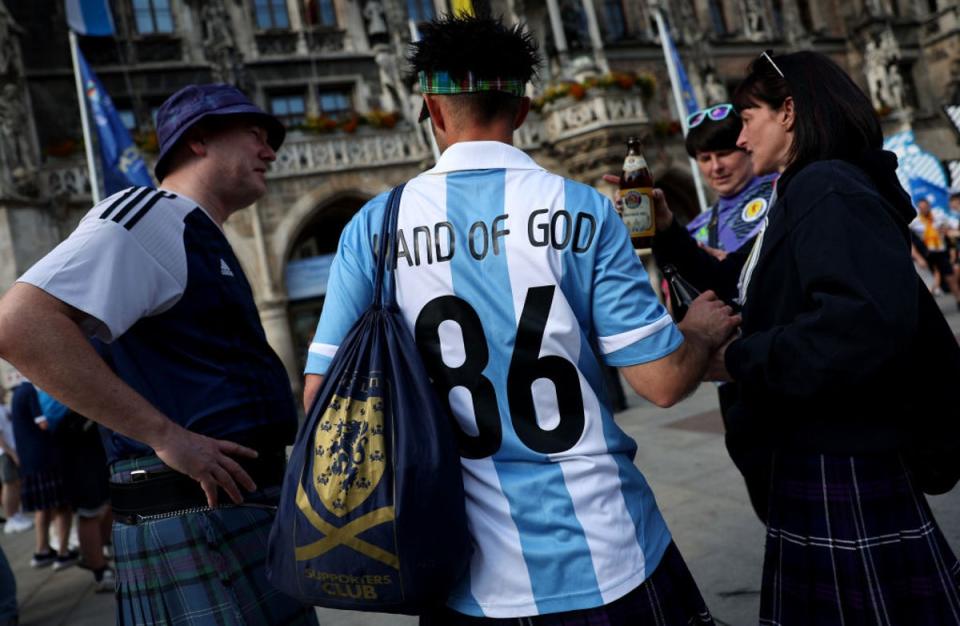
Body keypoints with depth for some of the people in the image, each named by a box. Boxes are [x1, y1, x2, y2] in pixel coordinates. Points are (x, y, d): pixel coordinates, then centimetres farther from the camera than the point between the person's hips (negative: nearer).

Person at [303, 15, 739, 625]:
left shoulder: (374, 226, -6)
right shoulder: (579, 208, -10)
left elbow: (322, 393, -2)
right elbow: (663, 379, -9)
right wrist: (706, 331, 12)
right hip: (602, 560, -1)